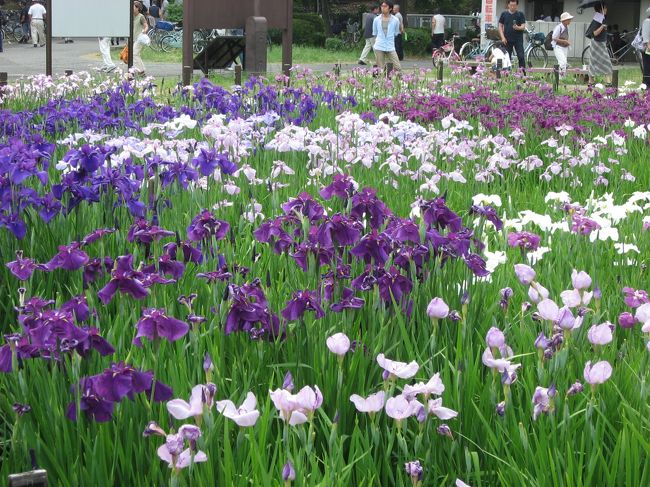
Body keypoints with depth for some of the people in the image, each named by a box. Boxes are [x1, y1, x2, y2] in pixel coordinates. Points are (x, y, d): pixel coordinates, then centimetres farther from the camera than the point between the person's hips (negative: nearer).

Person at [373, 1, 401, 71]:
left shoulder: (395, 20, 1)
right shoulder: (376, 20, 2)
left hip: (390, 48, 0)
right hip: (379, 48, 0)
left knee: (398, 68, -7)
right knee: (381, 69, -1)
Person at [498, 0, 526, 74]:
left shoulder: (520, 14, 1)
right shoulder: (504, 14, 5)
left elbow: (523, 27, -3)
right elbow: (500, 26, 7)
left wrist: (518, 28, -26)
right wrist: (503, 37, -4)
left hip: (518, 39, -1)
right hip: (507, 40, 2)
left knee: (521, 57, -9)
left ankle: (523, 73, -7)